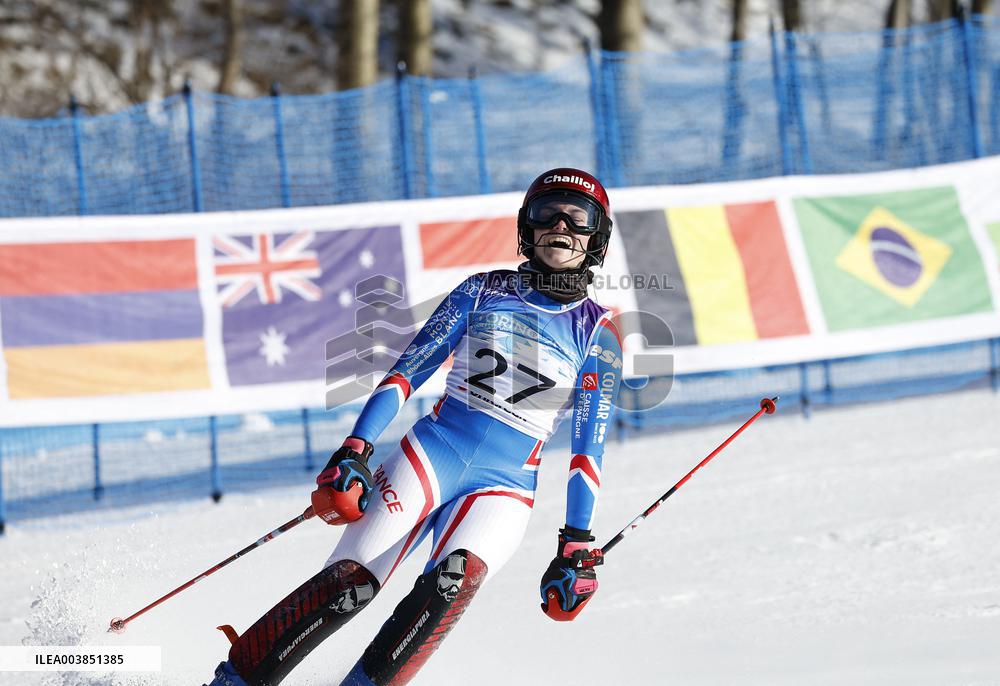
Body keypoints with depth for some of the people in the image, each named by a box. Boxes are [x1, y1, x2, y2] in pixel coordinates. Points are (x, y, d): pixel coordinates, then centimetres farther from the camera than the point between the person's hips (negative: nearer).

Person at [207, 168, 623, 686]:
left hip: (505, 487, 0)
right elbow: (408, 371, 6)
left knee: (457, 578, -33)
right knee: (350, 582, -19)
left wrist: (578, 546, -4)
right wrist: (353, 453, -6)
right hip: (432, 453, 0)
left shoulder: (598, 335, 6)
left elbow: (588, 448, 4)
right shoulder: (484, 291, 8)